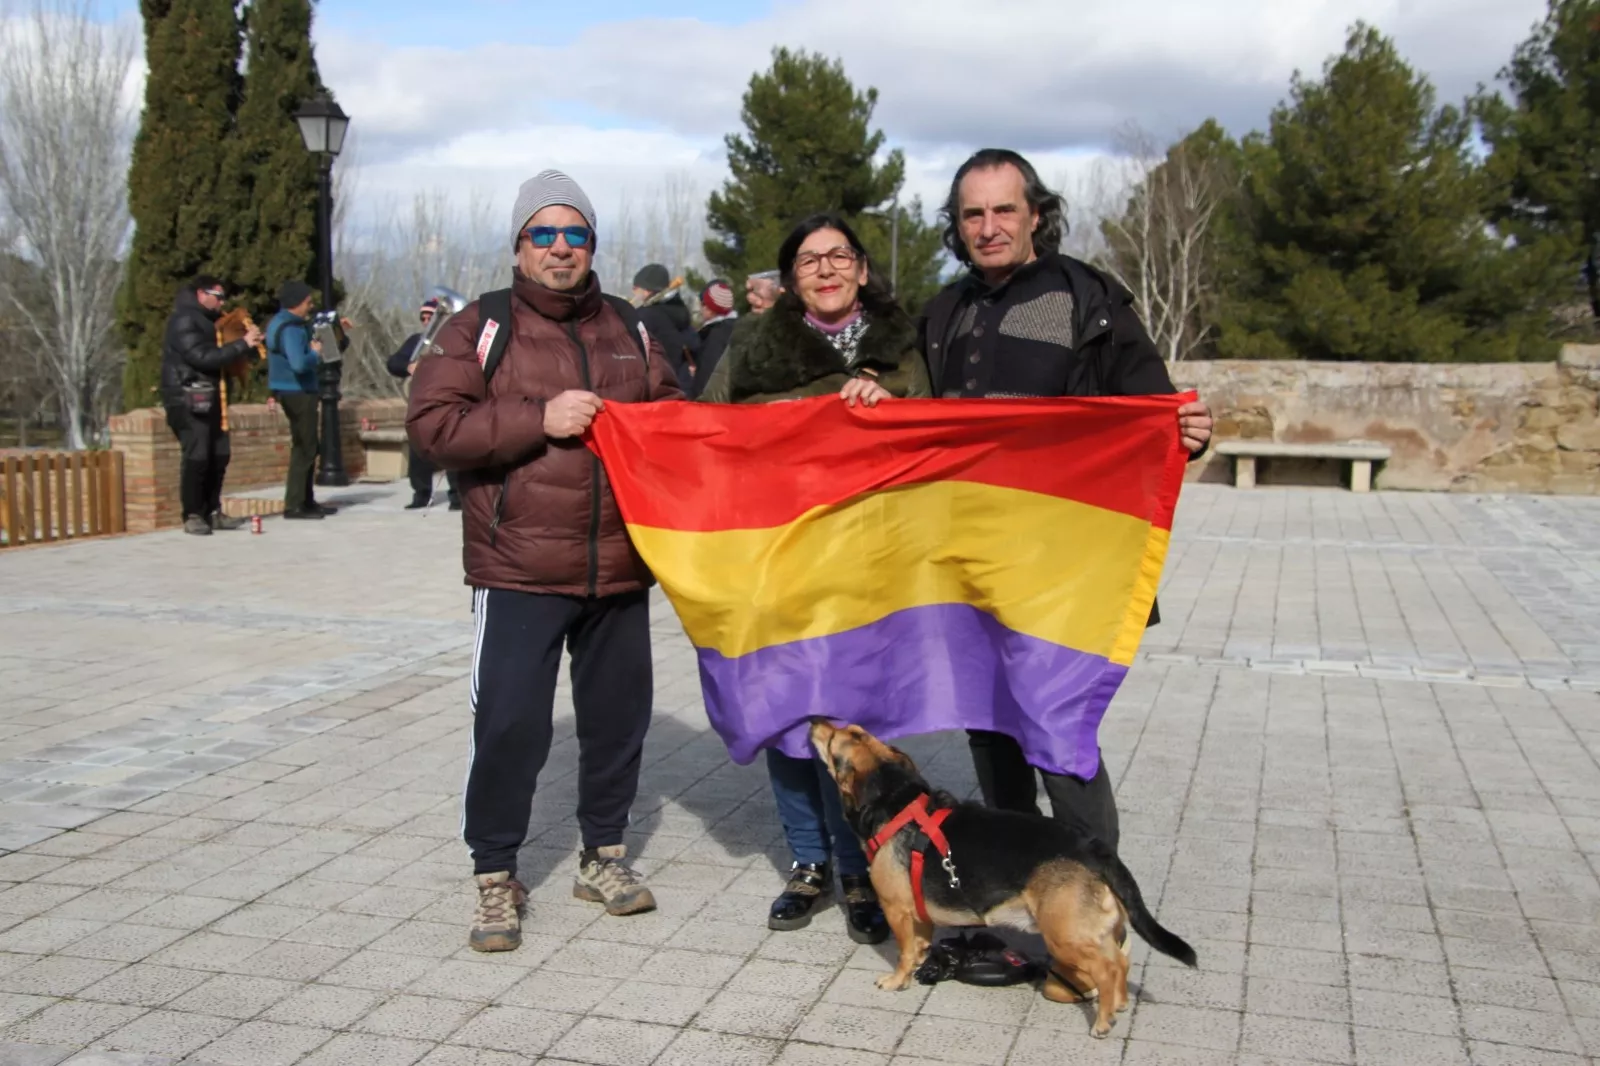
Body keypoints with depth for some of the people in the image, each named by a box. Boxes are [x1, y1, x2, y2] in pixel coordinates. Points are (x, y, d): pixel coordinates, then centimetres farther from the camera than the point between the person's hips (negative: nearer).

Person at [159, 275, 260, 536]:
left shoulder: (206, 320, 20)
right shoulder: (184, 321, -10)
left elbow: (220, 354, 20)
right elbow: (204, 357, -21)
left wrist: (247, 343, 5)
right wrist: (242, 344, -19)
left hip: (208, 398, 10)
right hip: (187, 399, -10)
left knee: (219, 455, 7)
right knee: (197, 456, -12)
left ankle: (212, 512, 13)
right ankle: (192, 516, -5)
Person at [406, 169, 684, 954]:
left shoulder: (628, 327, 13)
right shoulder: (482, 325, 1)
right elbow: (432, 424, -9)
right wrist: (540, 419, -17)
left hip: (619, 567, 5)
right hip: (518, 571, -4)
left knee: (618, 715, 13)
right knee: (509, 725, -5)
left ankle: (604, 854, 31)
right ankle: (495, 879, 13)